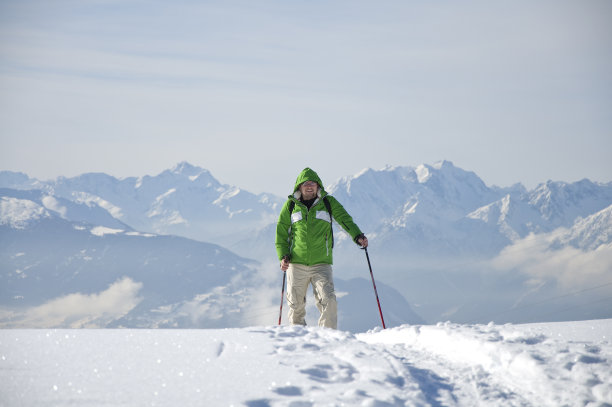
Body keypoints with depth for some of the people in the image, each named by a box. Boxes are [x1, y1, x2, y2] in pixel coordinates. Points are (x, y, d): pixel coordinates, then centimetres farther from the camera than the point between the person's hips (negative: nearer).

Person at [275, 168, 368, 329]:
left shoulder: (328, 202, 6)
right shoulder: (291, 205, 7)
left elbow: (345, 219, 0)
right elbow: (281, 232, 12)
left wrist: (357, 236, -19)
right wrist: (283, 256, -1)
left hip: (321, 264, -1)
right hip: (296, 264, 1)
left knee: (328, 300, -17)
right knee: (296, 305, 7)